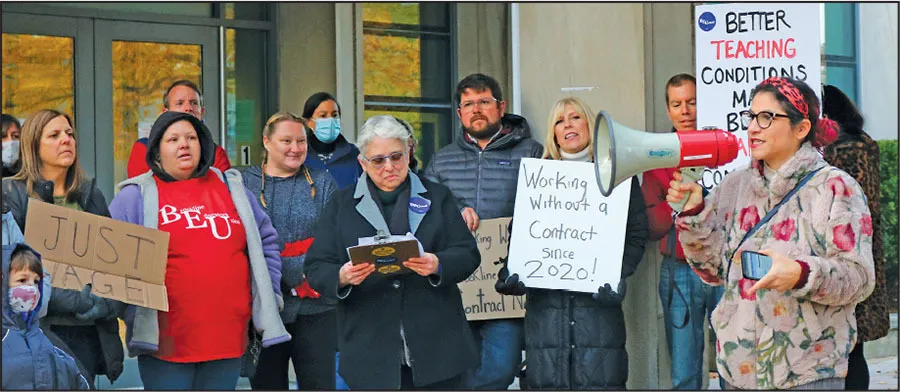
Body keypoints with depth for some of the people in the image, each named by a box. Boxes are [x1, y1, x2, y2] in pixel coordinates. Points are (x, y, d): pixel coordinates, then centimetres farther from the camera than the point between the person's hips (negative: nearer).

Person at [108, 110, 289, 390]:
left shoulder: (232, 188, 15)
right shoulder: (135, 196, 4)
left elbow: (266, 241, 22)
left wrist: (268, 297, 13)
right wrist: (132, 313, -9)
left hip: (228, 340, 3)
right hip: (165, 343, -3)